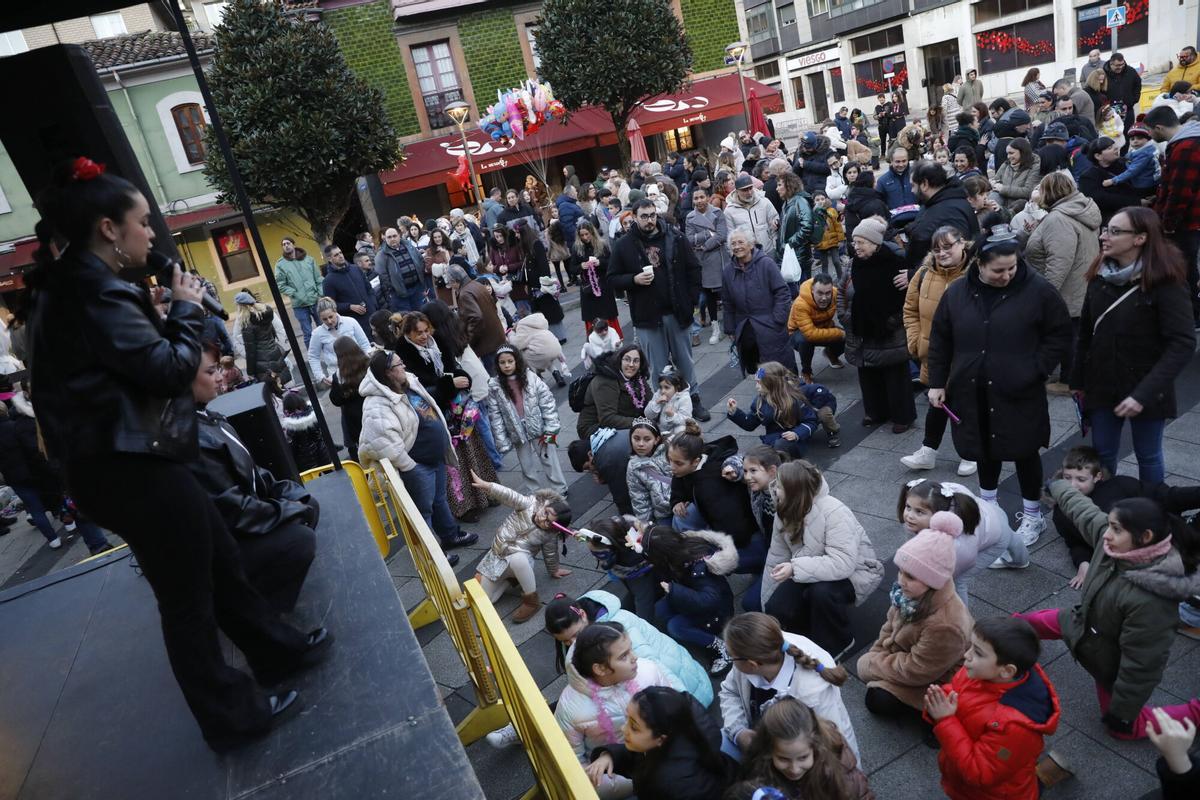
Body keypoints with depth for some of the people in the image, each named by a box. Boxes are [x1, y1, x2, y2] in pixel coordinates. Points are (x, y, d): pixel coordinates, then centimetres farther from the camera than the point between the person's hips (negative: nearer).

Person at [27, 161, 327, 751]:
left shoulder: (72, 287, 12)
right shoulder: (92, 293, -20)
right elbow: (169, 369, -20)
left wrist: (178, 312, 5)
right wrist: (187, 309, -6)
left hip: (126, 462, 10)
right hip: (131, 470, -10)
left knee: (220, 560, 20)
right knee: (186, 596, 5)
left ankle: (277, 651, 38)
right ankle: (233, 717, 22)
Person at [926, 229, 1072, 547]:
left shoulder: (1037, 290, -10)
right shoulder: (957, 293, -2)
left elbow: (1060, 333, -3)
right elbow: (939, 340, 5)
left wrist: (1035, 370, -12)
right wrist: (937, 382, 2)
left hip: (1019, 394, -3)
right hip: (973, 393, 3)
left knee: (1024, 452, 9)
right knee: (985, 449, 18)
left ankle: (1033, 516, 27)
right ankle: (987, 505, 38)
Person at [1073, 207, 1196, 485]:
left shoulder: (1165, 282, -15)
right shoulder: (1100, 275, -1)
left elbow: (1183, 343, -19)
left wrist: (1144, 393, -26)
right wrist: (1078, 381, 7)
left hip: (1145, 391, -4)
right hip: (1103, 386, 4)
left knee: (1148, 456, 12)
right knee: (1102, 453, 13)